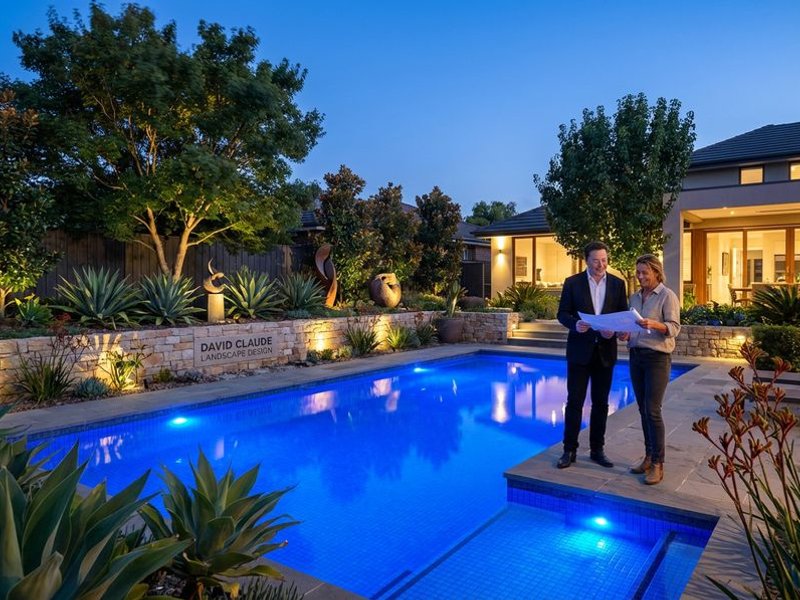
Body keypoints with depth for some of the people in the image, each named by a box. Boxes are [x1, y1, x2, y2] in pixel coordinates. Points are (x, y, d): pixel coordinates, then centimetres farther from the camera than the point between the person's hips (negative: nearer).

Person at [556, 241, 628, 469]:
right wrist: (575, 324, -22)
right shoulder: (572, 282, -1)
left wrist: (614, 330, -14)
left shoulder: (618, 284, 5)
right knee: (574, 401, 1)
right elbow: (562, 313, -1)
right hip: (580, 350, -2)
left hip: (605, 350, 2)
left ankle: (597, 449, 22)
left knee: (601, 403, 10)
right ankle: (569, 450, 10)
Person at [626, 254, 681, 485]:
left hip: (657, 358, -6)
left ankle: (658, 464, 1)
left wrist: (654, 324, -31)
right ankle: (649, 456, 19)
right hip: (636, 356, 6)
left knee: (653, 411, -7)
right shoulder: (635, 297, 12)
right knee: (643, 410, 9)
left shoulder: (667, 296, -6)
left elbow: (674, 327, -14)